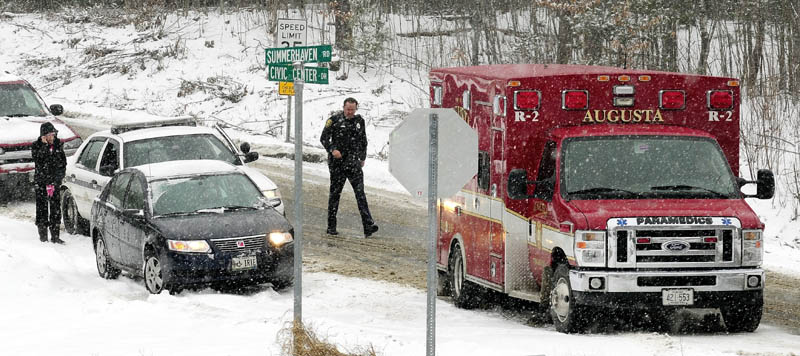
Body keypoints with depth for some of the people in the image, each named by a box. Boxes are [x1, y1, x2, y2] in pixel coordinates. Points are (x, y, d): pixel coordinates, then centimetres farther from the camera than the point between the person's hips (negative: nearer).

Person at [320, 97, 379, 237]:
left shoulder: (359, 121, 9)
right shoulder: (334, 120, -2)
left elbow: (363, 140, 22)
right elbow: (324, 138, -1)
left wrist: (362, 157, 22)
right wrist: (332, 149, -17)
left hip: (354, 162, 2)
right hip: (337, 162, -2)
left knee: (360, 192, -10)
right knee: (335, 193, 5)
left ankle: (368, 225, -19)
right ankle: (331, 226, 14)